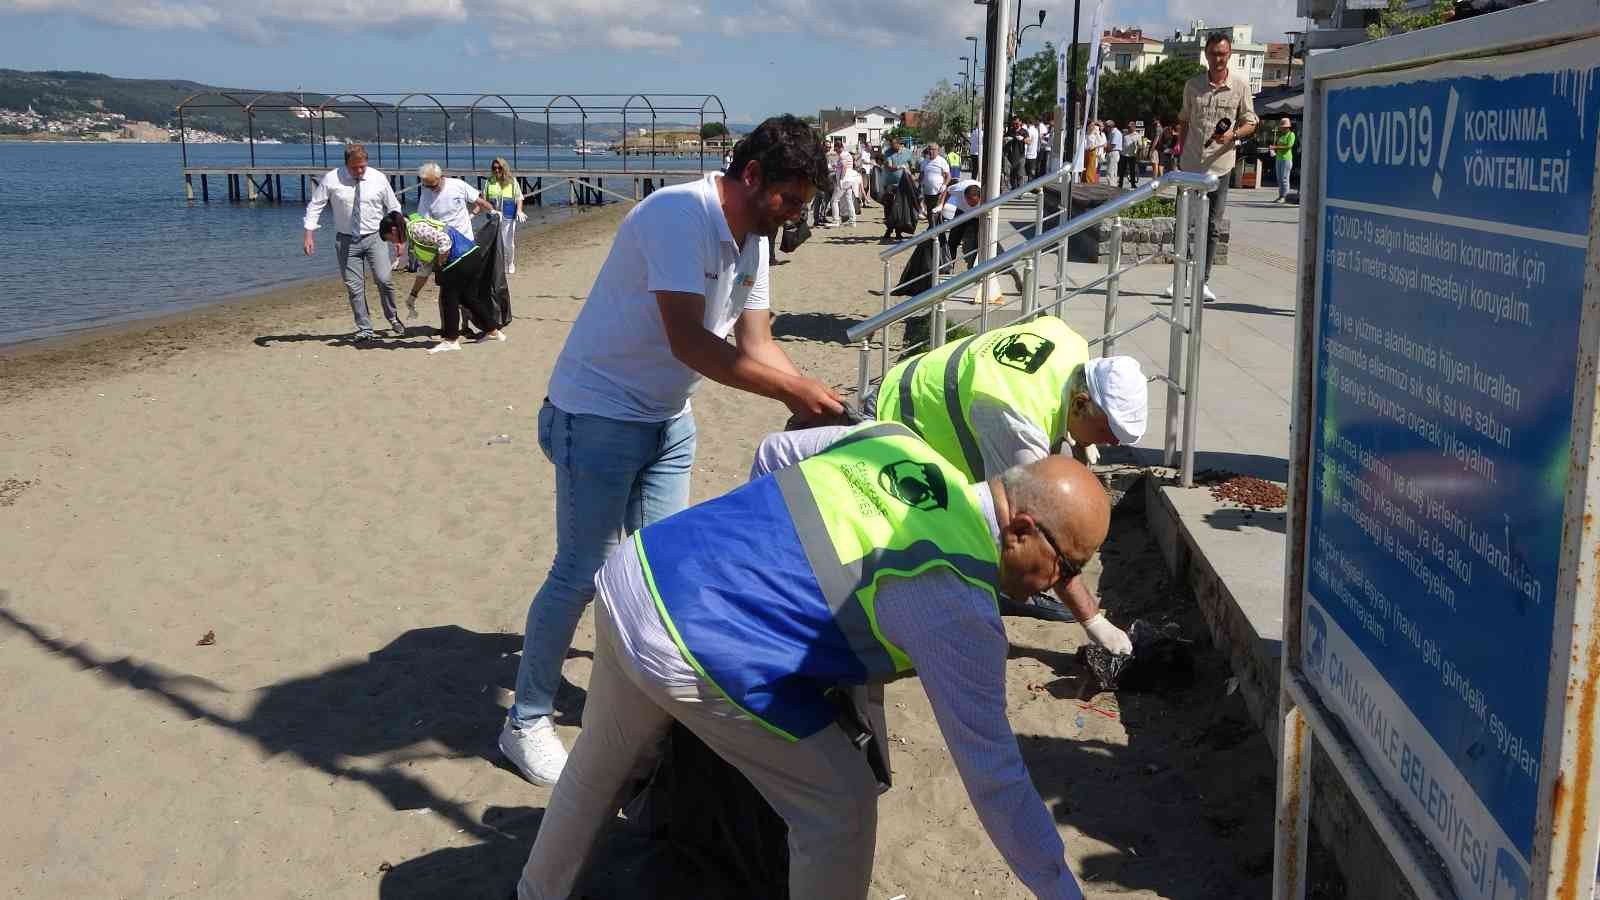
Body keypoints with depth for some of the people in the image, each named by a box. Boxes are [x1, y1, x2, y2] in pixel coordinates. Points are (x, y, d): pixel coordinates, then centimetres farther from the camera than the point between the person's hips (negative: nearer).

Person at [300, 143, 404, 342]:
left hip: (375, 237, 0)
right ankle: (364, 329, 15)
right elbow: (314, 206, 0)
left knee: (384, 280, -13)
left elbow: (393, 208, 6)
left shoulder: (378, 178, -4)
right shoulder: (331, 179, -8)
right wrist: (309, 235, -8)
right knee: (354, 287, 2)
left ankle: (393, 318, 12)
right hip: (346, 240, 0)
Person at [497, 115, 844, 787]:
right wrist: (794, 390, -31)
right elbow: (688, 341, -31)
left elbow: (756, 343, 4)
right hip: (598, 415, -8)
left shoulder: (753, 239, 5)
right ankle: (526, 723, 12)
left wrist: (815, 400, -12)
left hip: (668, 419, 8)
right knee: (581, 574, -2)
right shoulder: (680, 214, -24)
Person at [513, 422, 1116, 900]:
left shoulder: (898, 442, 7)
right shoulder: (956, 602, -13)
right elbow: (992, 771, -8)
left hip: (640, 567, 9)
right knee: (841, 808, 8)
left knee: (602, 763, 32)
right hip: (690, 647, -8)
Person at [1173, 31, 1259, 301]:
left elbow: (1250, 123, 5)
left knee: (1212, 226, 4)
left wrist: (1233, 134, -16)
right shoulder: (1193, 85, 5)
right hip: (1191, 165, 1)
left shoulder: (1240, 85, 0)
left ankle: (1204, 281, 11)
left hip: (1220, 165, -1)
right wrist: (1182, 152, 6)